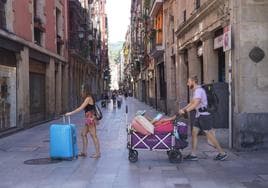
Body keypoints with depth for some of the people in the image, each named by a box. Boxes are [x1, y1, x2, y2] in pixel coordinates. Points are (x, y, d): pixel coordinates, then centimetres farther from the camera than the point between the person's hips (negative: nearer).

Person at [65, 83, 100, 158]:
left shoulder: (88, 98, -14)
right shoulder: (88, 98, 14)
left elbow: (80, 108, -18)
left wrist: (71, 113, -16)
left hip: (91, 118, -10)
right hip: (89, 119, 10)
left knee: (94, 136, -3)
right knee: (83, 134, 12)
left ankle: (98, 153, 4)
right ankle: (84, 152, 18)